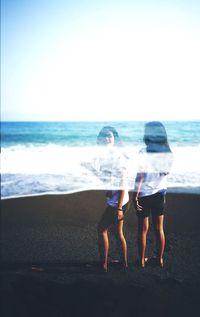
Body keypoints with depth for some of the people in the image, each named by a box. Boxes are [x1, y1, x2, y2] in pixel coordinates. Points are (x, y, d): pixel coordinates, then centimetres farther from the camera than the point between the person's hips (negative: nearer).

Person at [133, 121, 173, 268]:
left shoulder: (144, 153, -15)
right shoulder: (168, 153, -1)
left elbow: (140, 176, -16)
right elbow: (166, 173, 10)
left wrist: (135, 196, -11)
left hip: (144, 194, -4)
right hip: (160, 193, 4)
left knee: (143, 229, 9)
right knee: (159, 228, 14)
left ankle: (142, 260, 21)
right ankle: (160, 259, 26)